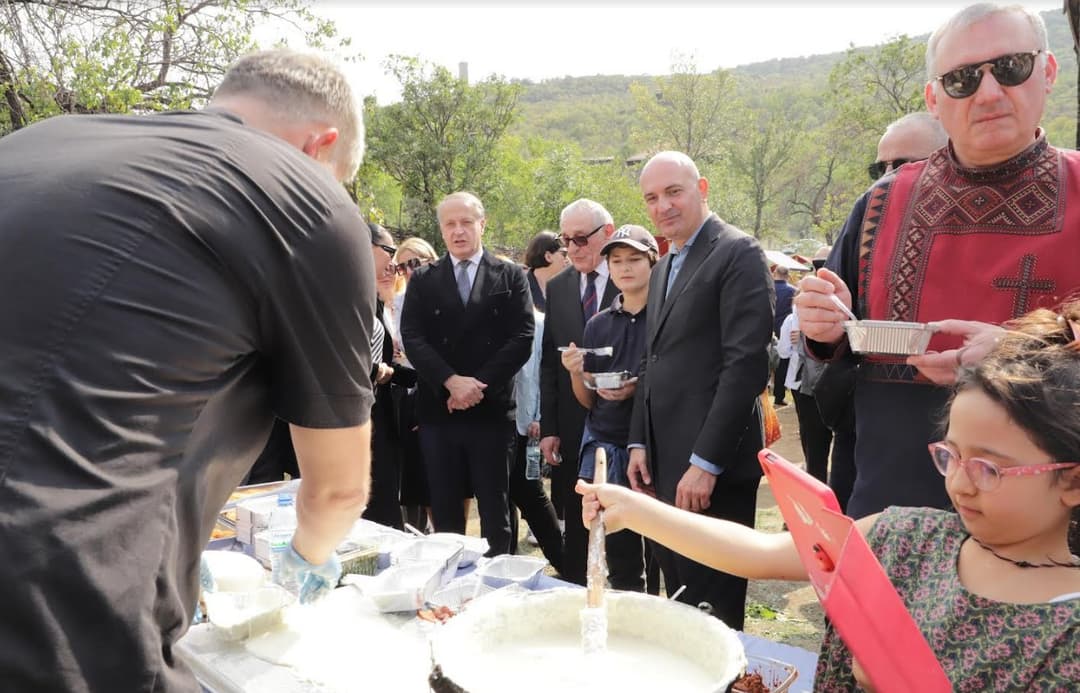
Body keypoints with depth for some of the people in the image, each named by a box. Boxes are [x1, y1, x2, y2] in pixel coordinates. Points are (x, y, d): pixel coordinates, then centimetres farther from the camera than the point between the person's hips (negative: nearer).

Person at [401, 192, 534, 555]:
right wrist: (452, 381, -15)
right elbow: (412, 338, -2)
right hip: (438, 411, 2)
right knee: (444, 512, 10)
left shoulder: (510, 276, 5)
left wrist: (477, 385, -12)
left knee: (495, 512, 7)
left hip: (492, 410, -1)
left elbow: (522, 338, -4)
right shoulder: (422, 280, 9)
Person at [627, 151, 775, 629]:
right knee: (678, 604, 16)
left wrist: (706, 463, -20)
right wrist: (640, 443, 12)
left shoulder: (738, 254, -9)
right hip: (663, 464, 8)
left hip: (712, 468, -8)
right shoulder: (663, 270, 18)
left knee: (712, 612, 2)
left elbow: (747, 363, -18)